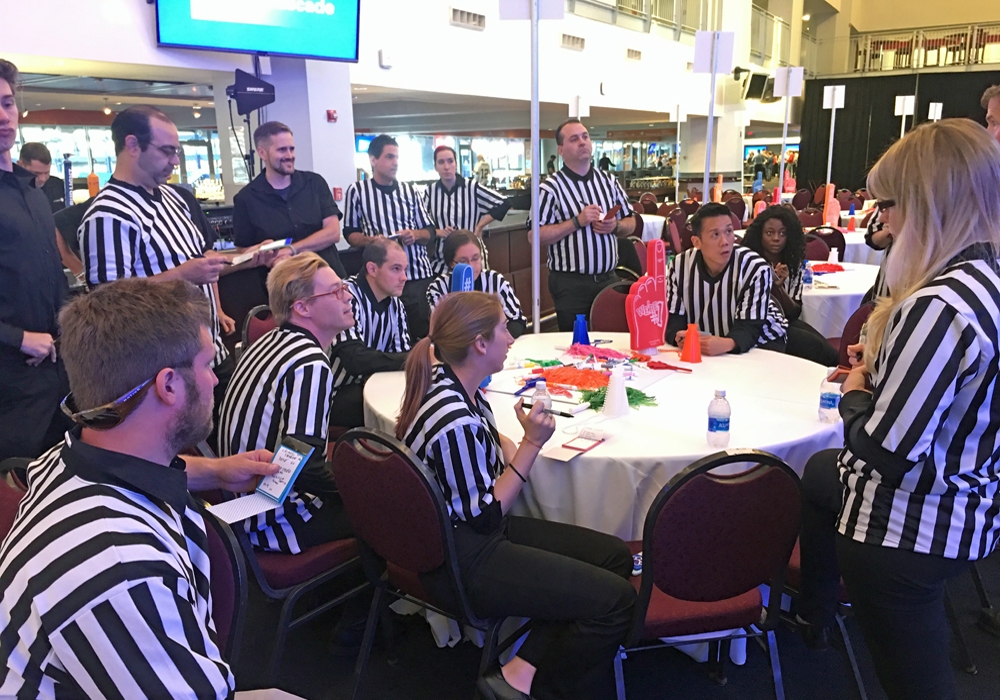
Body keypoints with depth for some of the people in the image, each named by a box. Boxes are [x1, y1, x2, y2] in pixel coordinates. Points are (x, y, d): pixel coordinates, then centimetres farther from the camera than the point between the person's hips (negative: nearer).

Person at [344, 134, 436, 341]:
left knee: (424, 332, 2)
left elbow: (430, 232, 14)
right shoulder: (357, 190, 4)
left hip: (419, 274, 2)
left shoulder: (409, 191, 12)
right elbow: (350, 233, 7)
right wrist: (370, 240, -13)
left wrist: (414, 235, -7)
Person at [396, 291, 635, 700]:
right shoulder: (455, 423, -28)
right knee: (615, 599, -13)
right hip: (465, 562, -10)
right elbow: (484, 517, -19)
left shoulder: (453, 383, 1)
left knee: (617, 556, 6)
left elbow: (488, 441, 20)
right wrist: (532, 443, -16)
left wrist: (513, 448, -2)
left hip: (477, 532, 10)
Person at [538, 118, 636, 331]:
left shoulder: (608, 181, 9)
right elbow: (536, 236, -14)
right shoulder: (550, 188, -8)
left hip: (608, 279, 5)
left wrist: (615, 226, -8)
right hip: (570, 284, -5)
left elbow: (631, 223, 15)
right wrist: (577, 221, -19)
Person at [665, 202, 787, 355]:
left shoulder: (756, 268, -21)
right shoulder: (679, 266, -13)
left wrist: (727, 344, -50)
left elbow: (749, 326, -26)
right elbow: (673, 316, -11)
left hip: (759, 342, -3)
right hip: (704, 350, 3)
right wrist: (679, 336, -36)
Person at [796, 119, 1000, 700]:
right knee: (821, 474, 34)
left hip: (909, 530, -10)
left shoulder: (940, 307, -32)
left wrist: (856, 395, -10)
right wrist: (883, 366, 2)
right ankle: (813, 613, 55)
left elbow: (886, 452, -29)